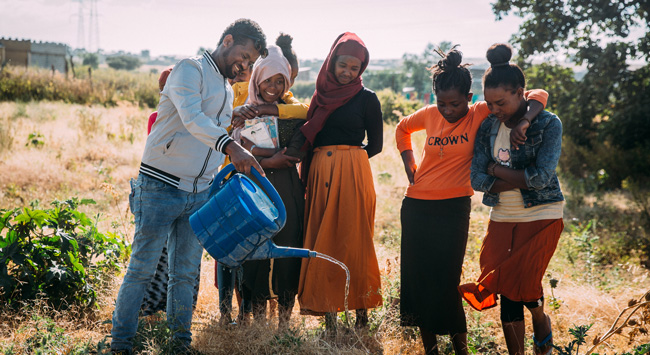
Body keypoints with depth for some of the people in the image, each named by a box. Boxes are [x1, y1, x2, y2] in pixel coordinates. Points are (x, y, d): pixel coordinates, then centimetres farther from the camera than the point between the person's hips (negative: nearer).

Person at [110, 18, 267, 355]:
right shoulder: (190, 69, -9)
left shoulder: (228, 91, 17)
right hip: (161, 186, -7)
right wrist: (231, 146, -42)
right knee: (142, 269, -1)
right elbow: (191, 117, -28)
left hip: (200, 193, 7)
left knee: (186, 274, 10)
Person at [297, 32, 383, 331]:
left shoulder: (367, 98, 2)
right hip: (319, 174, 5)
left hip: (352, 174, -4)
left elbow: (375, 145, 3)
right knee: (321, 239, 2)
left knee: (352, 237, -4)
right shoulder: (321, 95, 14)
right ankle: (328, 312, 8)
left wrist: (347, 159, -1)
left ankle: (361, 308, 5)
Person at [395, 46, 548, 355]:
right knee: (417, 277, 8)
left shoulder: (481, 114, -7)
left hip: (453, 208, -4)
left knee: (447, 280, -4)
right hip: (416, 205, 4)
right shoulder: (429, 115, 2)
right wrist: (410, 167, 13)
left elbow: (538, 95, -9)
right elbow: (402, 129, 25)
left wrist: (523, 121, -29)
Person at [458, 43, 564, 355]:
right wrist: (520, 181, -16)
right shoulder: (487, 128, 4)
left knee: (521, 284, -13)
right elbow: (476, 178, -5)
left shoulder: (548, 124, -8)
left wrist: (497, 170, -10)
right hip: (501, 218, 4)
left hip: (541, 216, -4)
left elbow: (542, 176, -20)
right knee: (507, 293, 1)